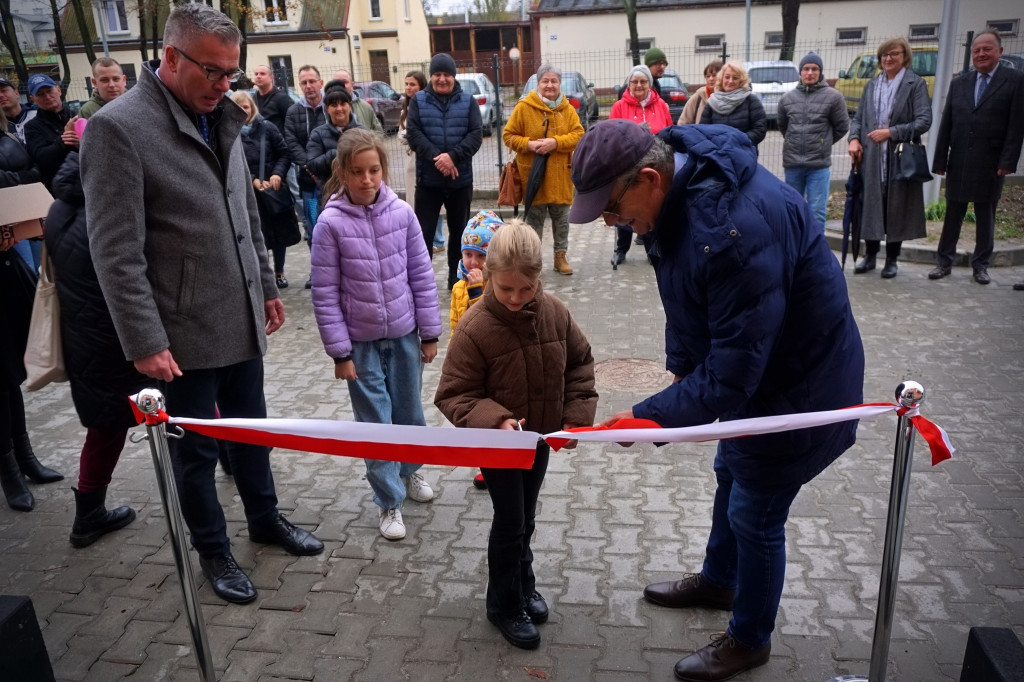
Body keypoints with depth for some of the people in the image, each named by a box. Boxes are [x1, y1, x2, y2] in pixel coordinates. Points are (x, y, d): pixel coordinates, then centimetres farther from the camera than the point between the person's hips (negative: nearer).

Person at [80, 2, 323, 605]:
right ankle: (214, 551, 30)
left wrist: (267, 285, 16)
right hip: (186, 333, -6)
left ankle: (266, 518, 40)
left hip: (243, 320, 6)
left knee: (252, 428, 20)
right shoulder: (119, 127, -16)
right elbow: (116, 251, -17)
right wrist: (145, 341, -18)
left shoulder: (222, 120, 7)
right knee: (197, 449, 11)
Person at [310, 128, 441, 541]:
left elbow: (421, 275, 0)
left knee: (409, 410, 16)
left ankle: (410, 469, 43)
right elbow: (325, 294, -9)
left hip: (404, 334, 3)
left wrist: (430, 333, 2)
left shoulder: (401, 212, -6)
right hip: (361, 340, -2)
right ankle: (389, 502, 20)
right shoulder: (331, 223, -12)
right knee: (375, 421, 5)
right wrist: (340, 352, -9)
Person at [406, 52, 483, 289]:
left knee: (459, 231, 11)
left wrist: (452, 156, -20)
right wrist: (436, 158, -20)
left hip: (461, 179, 1)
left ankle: (457, 277, 24)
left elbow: (476, 134, -6)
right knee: (423, 231, 0)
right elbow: (413, 133, -7)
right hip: (428, 179, -1)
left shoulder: (468, 101, 5)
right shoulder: (418, 100, 3)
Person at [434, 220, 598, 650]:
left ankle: (522, 582, 46)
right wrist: (495, 420, -33)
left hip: (541, 437, 5)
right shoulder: (474, 328, -25)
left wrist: (576, 414, -5)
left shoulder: (554, 313, -11)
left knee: (526, 518, 22)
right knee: (510, 523, 7)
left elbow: (580, 362, 3)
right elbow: (454, 394, -20)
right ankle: (505, 605, 30)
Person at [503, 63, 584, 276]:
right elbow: (508, 136, -1)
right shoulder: (524, 107, -3)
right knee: (534, 217, 3)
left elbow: (579, 135, -3)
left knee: (561, 216, 10)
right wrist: (529, 144, -18)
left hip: (560, 174, 3)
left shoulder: (567, 109, 5)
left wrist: (555, 142, -18)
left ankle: (560, 255, 24)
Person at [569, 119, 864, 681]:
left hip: (798, 383, -9)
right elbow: (683, 292, 6)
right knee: (732, 473, 26)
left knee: (754, 514, 6)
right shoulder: (678, 187, -8)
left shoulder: (733, 229, -39)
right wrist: (680, 363, 3)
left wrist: (649, 417, -29)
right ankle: (718, 582, 52)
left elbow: (730, 372, -35)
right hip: (750, 365, 9)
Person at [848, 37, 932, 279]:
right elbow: (858, 118, 16)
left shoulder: (916, 84, 0)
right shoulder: (871, 85, 13)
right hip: (871, 157, 3)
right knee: (870, 206, 6)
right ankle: (869, 256, 20)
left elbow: (924, 121, -8)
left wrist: (891, 132, -16)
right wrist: (854, 139, -3)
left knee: (896, 208, 4)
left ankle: (892, 260, 16)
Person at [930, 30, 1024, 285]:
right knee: (952, 216, 8)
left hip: (990, 164, -2)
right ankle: (945, 262, 16)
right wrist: (940, 161, 1)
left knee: (986, 217, 8)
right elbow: (946, 124, 6)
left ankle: (981, 265, 17)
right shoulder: (959, 83, 8)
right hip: (959, 163, 3)